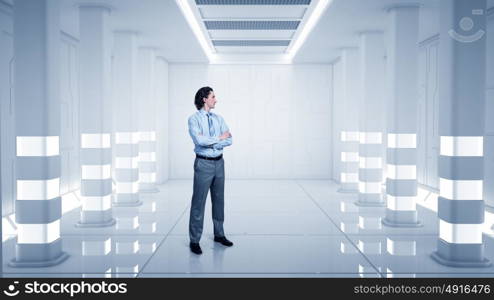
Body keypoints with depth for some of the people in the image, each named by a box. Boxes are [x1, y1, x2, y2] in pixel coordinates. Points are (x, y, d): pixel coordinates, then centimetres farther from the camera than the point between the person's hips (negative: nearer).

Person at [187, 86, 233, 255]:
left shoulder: (218, 118, 9)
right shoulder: (194, 119, -7)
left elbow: (229, 140, -1)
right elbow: (199, 140, -22)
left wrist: (210, 142, -14)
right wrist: (219, 138, -12)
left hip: (219, 162, 6)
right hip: (203, 163, -6)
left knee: (219, 200, 14)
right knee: (198, 202, -2)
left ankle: (219, 234, 28)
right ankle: (194, 241, 8)